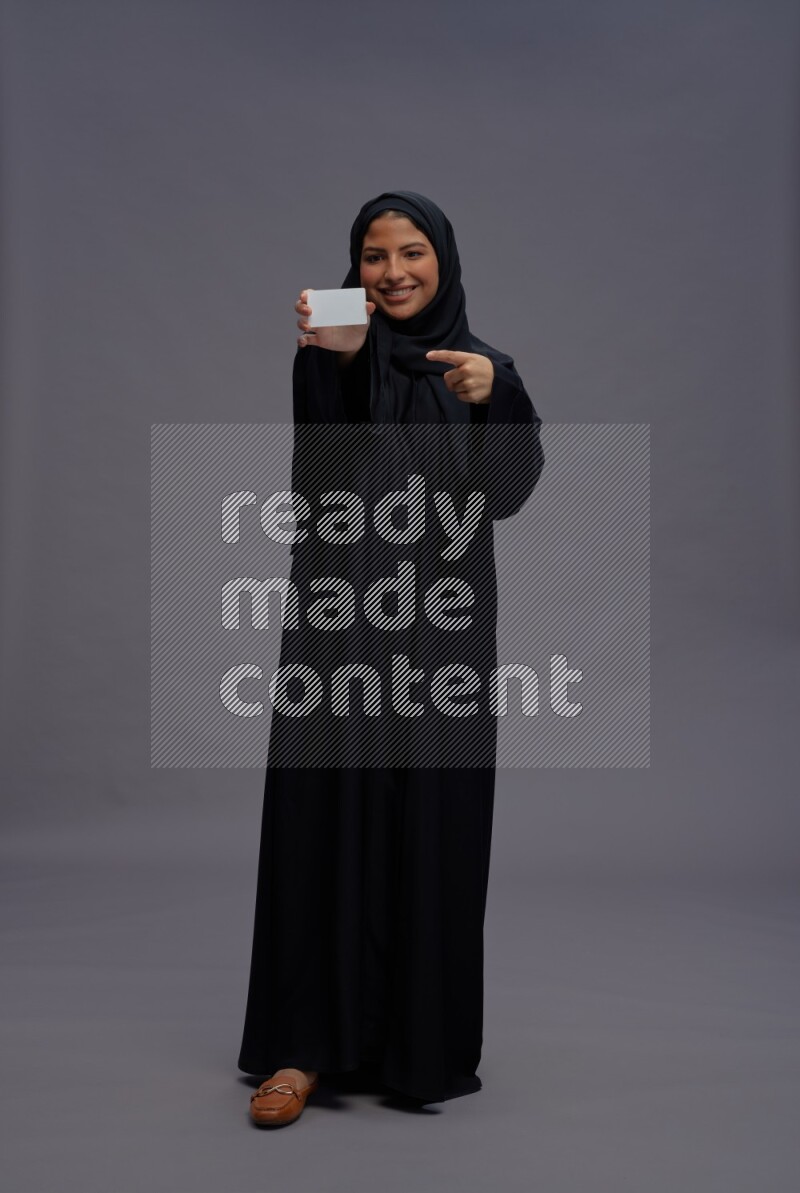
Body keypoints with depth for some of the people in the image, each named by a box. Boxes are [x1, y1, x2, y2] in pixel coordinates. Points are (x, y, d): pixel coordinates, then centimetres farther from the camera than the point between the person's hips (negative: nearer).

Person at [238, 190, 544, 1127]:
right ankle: (305, 1045, 7)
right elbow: (325, 469, -18)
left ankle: (423, 1043, 19)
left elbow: (507, 492, -7)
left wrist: (493, 398, -25)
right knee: (324, 821, -2)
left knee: (432, 829, 5)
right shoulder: (332, 354, 3)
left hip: (441, 622, 2)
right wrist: (339, 360, -36)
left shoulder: (482, 365, 9)